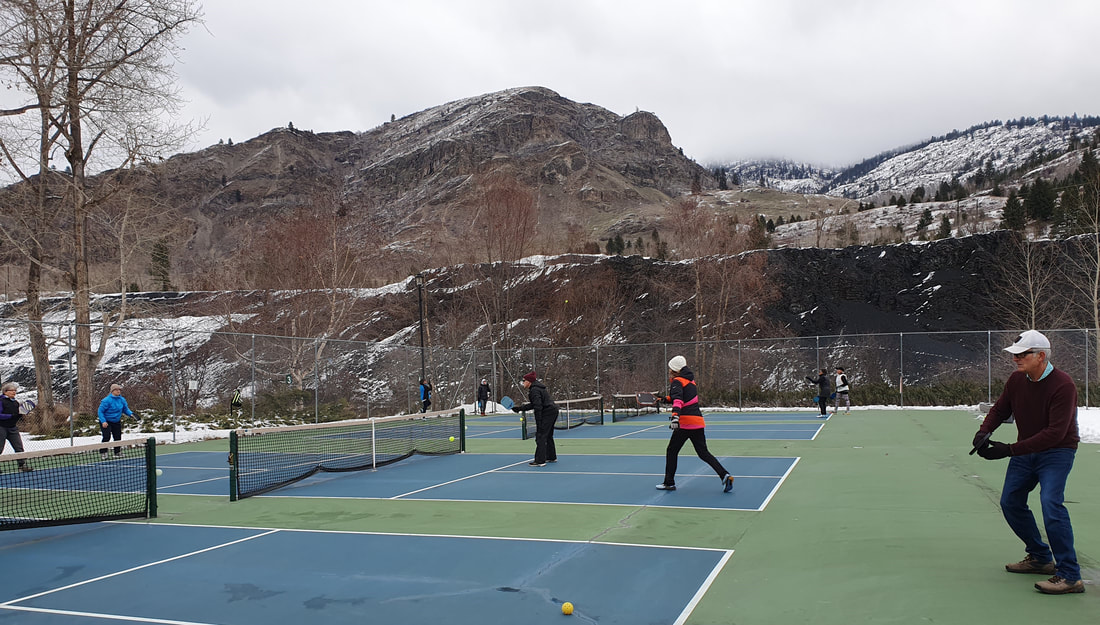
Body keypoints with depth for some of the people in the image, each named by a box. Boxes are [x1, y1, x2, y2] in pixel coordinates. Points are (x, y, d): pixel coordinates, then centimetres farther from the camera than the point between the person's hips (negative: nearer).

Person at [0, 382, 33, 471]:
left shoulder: (15, 403, 13)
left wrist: (20, 413, -1)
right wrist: (12, 415, -23)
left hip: (13, 428, 6)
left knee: (19, 447, 0)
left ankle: (22, 465, 3)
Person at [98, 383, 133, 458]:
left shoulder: (122, 400, -1)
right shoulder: (107, 400, -18)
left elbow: (125, 409, 10)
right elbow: (100, 411, -15)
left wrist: (131, 414, -10)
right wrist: (103, 421, -24)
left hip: (116, 422, 6)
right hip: (106, 422, -6)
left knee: (118, 437, 8)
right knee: (107, 437, -17)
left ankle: (118, 452, 23)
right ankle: (103, 452, -6)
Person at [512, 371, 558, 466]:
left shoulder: (534, 390, -16)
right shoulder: (535, 388, 16)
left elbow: (538, 406, -23)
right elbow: (533, 405, 18)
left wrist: (538, 422, -23)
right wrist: (520, 408, 15)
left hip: (547, 413, -11)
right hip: (552, 411, 11)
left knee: (540, 436, -9)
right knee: (548, 436, 22)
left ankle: (540, 460, -10)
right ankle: (551, 457, 34)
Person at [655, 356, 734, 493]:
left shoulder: (677, 382, -6)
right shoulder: (690, 380, 18)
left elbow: (678, 400, -25)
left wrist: (675, 416, -39)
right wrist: (665, 398, 27)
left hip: (685, 422, -7)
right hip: (698, 421, 7)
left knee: (671, 451, 9)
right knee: (703, 453, 9)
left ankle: (669, 482, 14)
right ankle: (725, 475, -7)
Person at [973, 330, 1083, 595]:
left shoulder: (1063, 385, -25)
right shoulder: (1016, 379, -4)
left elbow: (1055, 433, -30)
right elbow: (1000, 409, 7)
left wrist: (1010, 450, -34)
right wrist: (984, 431, -15)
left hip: (1056, 452, -7)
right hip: (1025, 450, 8)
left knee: (1051, 503, -24)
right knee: (1010, 503, 10)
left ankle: (1070, 576, -17)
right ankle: (1041, 558, 28)